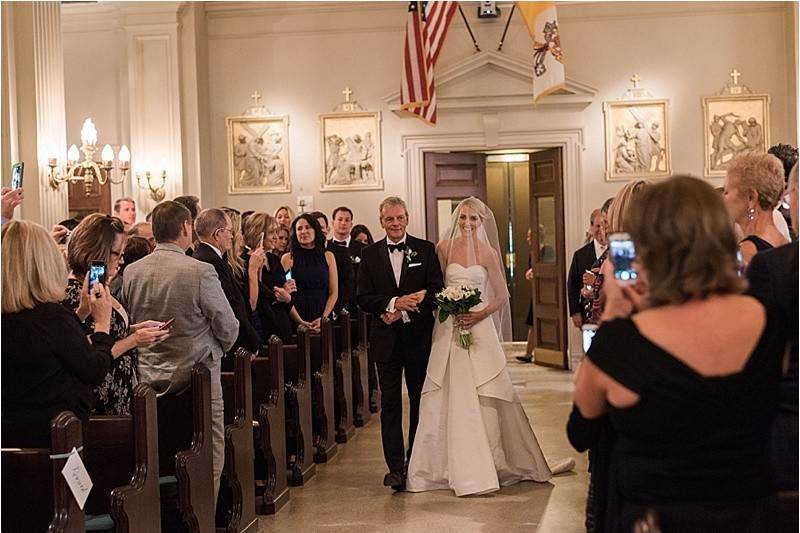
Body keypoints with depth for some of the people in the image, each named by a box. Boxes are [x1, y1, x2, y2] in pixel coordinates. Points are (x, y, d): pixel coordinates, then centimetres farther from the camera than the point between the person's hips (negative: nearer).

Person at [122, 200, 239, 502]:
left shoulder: (131, 272, 0)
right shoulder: (201, 272, -16)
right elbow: (228, 328, -8)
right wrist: (217, 350, 12)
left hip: (148, 376, 5)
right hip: (197, 375, -5)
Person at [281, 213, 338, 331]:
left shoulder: (328, 256, 9)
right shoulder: (288, 258, 1)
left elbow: (334, 293, 6)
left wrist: (323, 318, -7)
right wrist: (300, 321, -14)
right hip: (295, 321, -2)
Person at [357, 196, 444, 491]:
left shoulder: (425, 249, 2)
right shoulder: (369, 254, 5)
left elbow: (436, 291, -4)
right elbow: (364, 298, -1)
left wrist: (404, 311, -15)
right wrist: (394, 303, -17)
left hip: (419, 337, 0)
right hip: (386, 340, 0)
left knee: (421, 401, 9)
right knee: (390, 405, 1)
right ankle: (395, 467, 5)